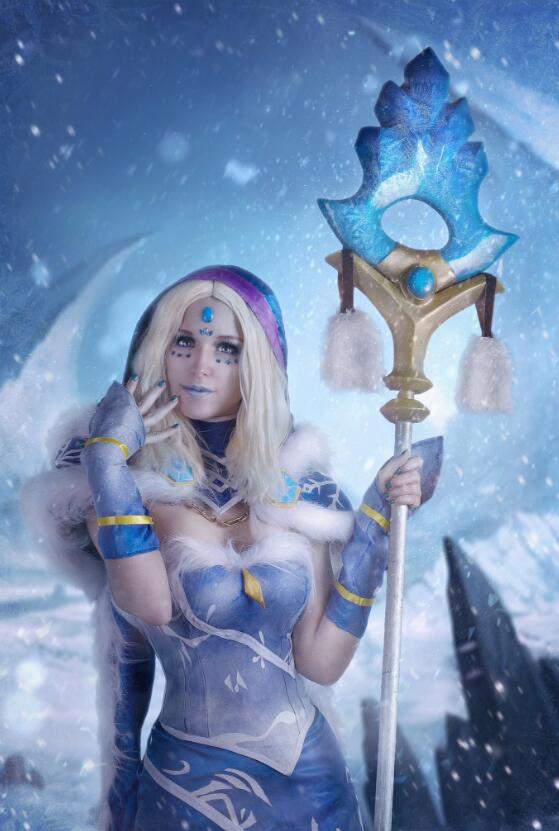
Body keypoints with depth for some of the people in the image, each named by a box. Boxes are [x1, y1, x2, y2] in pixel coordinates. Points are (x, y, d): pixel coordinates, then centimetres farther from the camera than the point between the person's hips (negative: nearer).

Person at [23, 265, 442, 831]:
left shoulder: (302, 486, -5)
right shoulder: (128, 482, -10)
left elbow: (321, 661, -8)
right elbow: (153, 606, -29)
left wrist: (375, 519, -10)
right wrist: (106, 458, -23)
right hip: (186, 784, -2)